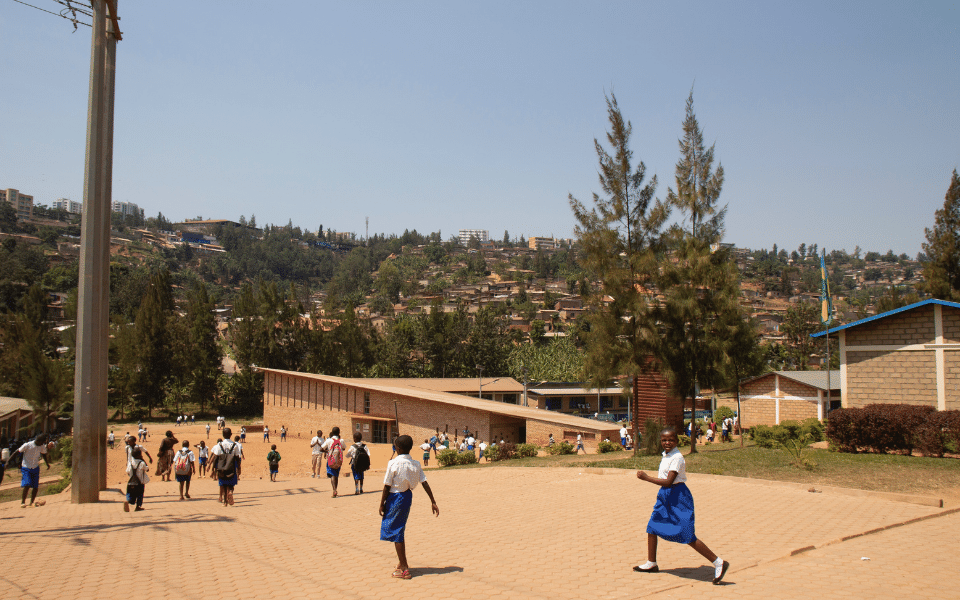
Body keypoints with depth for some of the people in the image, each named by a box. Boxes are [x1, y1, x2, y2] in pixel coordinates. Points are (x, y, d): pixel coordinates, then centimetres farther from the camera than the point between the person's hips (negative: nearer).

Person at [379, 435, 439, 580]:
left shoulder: (394, 463, -15)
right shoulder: (415, 464, 1)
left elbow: (387, 486, -13)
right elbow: (425, 483, 0)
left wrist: (382, 504, -4)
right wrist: (433, 502, 3)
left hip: (395, 497, -6)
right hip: (408, 496, 7)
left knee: (395, 533, 2)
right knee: (399, 531, 22)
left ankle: (404, 569, 3)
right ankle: (402, 562, 32)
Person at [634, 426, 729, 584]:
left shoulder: (677, 458, -20)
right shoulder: (665, 455, 8)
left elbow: (668, 482, -27)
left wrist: (646, 478, -25)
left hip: (678, 496, -9)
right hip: (665, 495, 9)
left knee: (688, 536, -9)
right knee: (652, 527, 14)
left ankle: (718, 563, -1)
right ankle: (651, 563, 29)